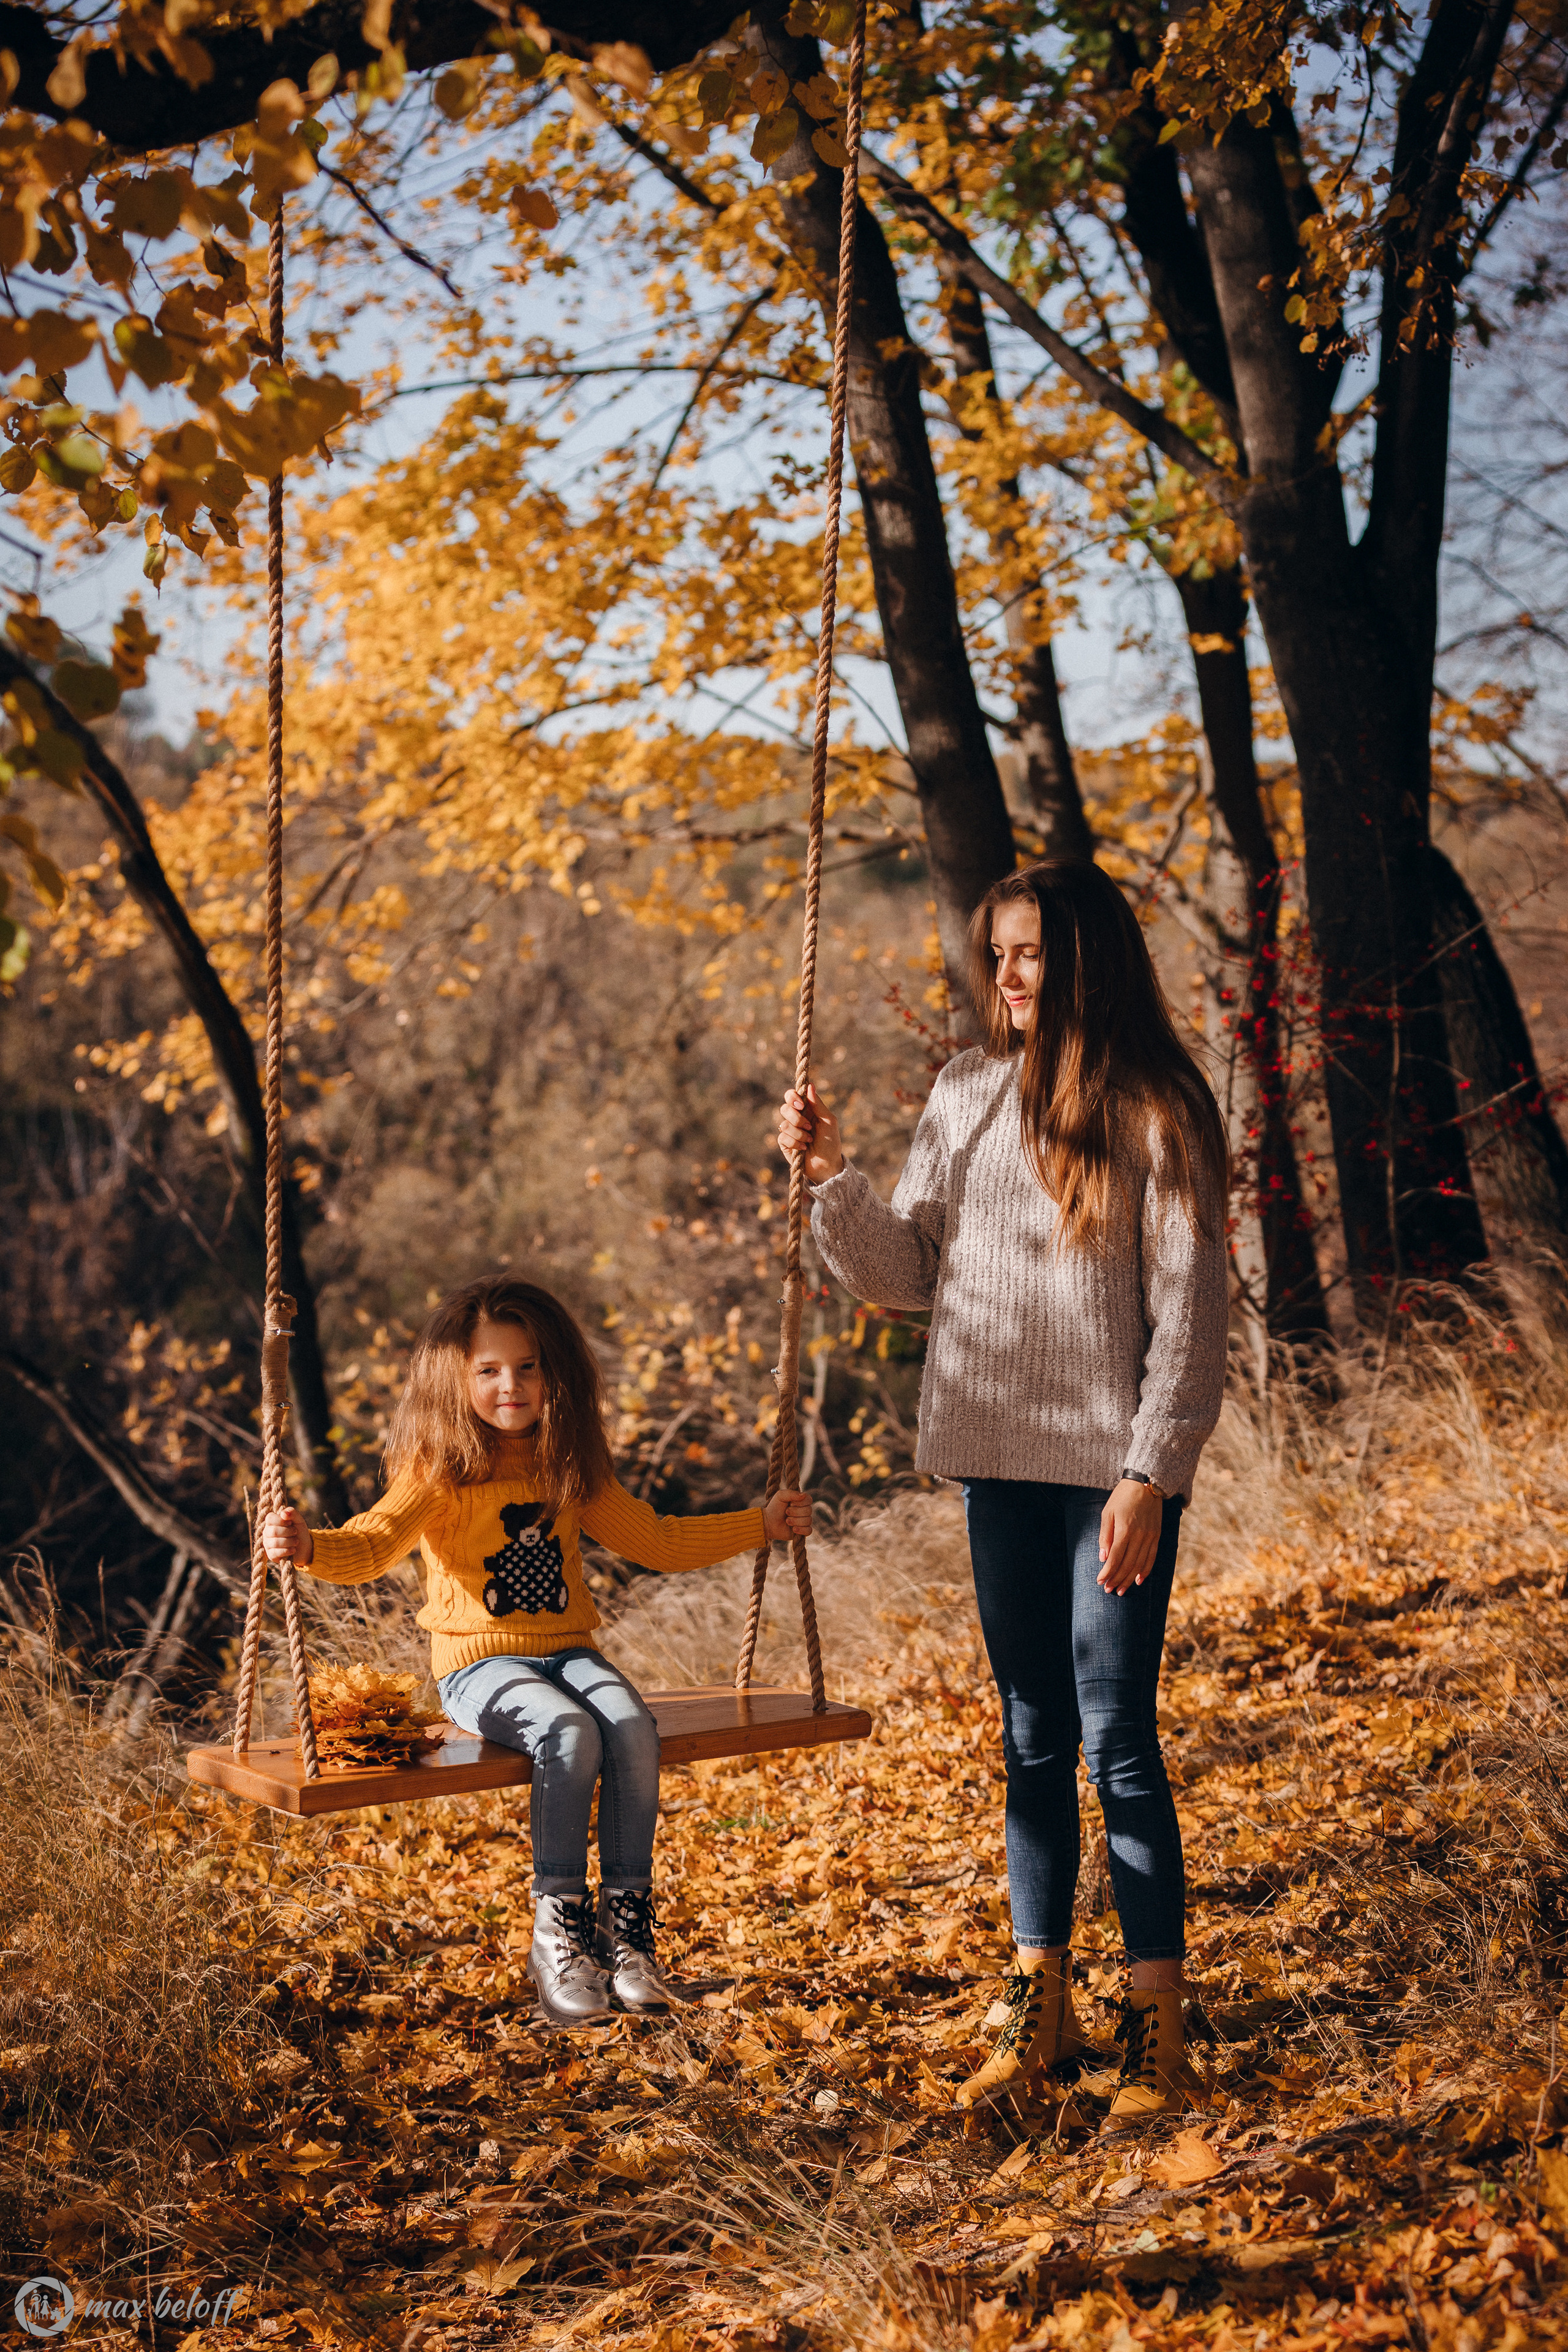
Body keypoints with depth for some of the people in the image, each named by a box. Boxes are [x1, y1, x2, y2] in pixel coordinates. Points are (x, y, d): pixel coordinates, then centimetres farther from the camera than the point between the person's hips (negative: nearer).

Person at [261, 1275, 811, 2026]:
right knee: (570, 1733, -33)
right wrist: (309, 1546, -38)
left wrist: (762, 1524, 21)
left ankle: (626, 1920, -16)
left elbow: (655, 1539, 22)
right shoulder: (439, 1469, -2)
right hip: (480, 1662, -4)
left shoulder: (571, 1471, 13)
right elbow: (373, 1545, -16)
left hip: (568, 1650, 4)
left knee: (633, 1729, -27)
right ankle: (559, 1926, -22)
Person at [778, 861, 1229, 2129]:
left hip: (1112, 1467, -5)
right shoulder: (966, 1092, 7)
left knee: (1119, 1740, -2)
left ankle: (1158, 2028, 11)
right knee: (1034, 1741, 12)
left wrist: (1150, 1474, -13)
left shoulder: (1153, 1110, -7)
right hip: (1000, 1461, 5)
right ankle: (1041, 2014, 22)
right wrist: (832, 1178, -4)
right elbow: (907, 1273, 10)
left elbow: (1190, 1311, -8)